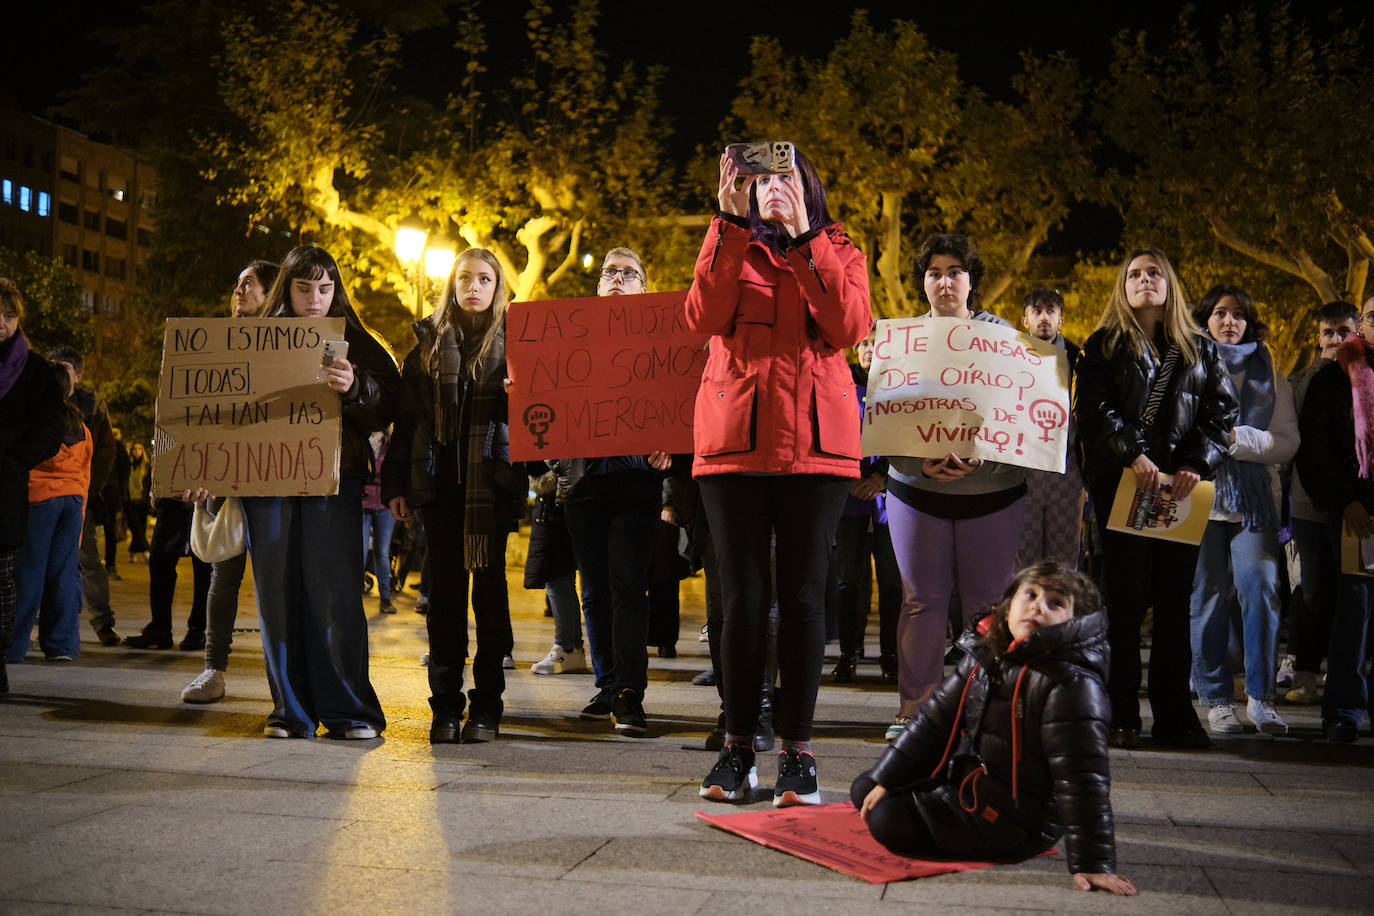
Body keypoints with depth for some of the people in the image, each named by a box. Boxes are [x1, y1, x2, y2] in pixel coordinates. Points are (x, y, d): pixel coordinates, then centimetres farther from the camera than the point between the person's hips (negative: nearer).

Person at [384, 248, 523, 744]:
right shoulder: (429, 340, 12)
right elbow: (406, 415, 10)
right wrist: (396, 482, 5)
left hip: (492, 480, -2)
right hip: (438, 481, 2)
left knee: (490, 586, 1)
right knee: (445, 589, 4)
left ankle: (487, 706, 8)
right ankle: (446, 706, 11)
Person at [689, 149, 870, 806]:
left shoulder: (838, 252, 15)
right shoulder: (730, 248, 16)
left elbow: (848, 327, -6)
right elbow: (703, 319, -5)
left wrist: (804, 235, -8)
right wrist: (732, 222, -9)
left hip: (814, 441, 0)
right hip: (734, 438, 0)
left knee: (803, 595, -1)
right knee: (743, 598, 0)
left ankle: (796, 749, 7)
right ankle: (737, 746, 11)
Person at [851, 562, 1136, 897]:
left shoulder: (1072, 685, -24)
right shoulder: (983, 656, -1)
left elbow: (1082, 780, -24)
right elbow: (934, 719, 7)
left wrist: (1091, 863, -24)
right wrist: (885, 779, 7)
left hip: (1012, 824, -8)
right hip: (963, 780, 9)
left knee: (888, 821, -17)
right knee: (864, 791, 14)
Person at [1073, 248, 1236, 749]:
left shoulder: (1199, 349, 16)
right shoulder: (1104, 346, 9)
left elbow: (1222, 411, 9)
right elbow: (1091, 407, -4)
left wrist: (1197, 463, -6)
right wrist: (1133, 454, -17)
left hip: (1182, 485, 3)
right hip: (1122, 482, -2)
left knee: (1175, 599, 3)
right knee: (1126, 596, -4)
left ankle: (1174, 716, 10)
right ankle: (1120, 717, 2)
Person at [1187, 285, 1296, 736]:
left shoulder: (1268, 373, 14)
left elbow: (1288, 441, 4)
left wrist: (1235, 437, -11)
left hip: (1253, 495, 1)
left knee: (1261, 589, -11)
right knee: (1209, 594, -1)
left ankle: (1260, 697, -3)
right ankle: (1216, 699, 7)